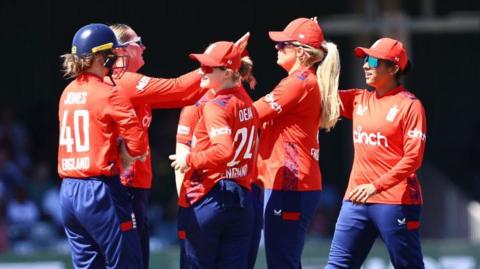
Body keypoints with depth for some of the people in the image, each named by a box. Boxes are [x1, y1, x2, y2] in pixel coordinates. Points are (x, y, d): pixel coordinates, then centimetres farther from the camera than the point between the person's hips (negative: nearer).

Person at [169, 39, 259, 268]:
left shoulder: (215, 107, -14)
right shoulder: (246, 103, 9)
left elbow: (224, 151, -27)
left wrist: (190, 160, -15)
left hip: (206, 200, -7)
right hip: (242, 201, 7)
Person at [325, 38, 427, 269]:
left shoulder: (409, 105, -6)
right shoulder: (358, 100, 12)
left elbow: (413, 158, -12)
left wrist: (376, 186, -20)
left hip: (396, 201, -6)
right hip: (357, 199, 6)